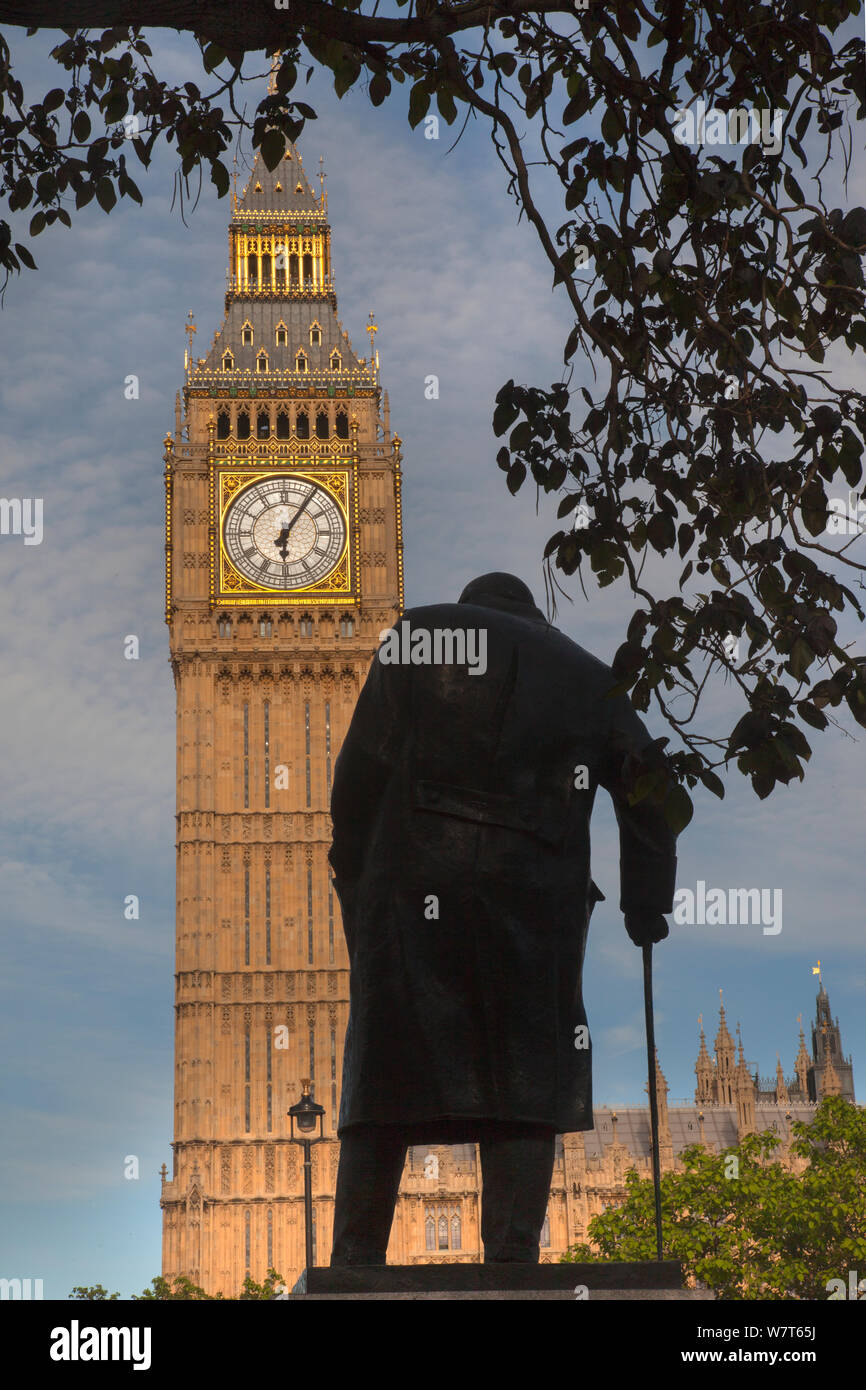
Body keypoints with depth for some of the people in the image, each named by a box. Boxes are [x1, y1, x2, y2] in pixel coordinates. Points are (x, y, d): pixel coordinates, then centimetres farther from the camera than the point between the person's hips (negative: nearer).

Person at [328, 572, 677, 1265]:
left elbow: (359, 771, 6)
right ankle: (512, 1263, -5)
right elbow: (647, 793, 14)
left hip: (409, 888, 0)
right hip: (534, 893, 1)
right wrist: (647, 906, 16)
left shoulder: (415, 639, 16)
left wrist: (352, 877, 8)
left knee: (385, 1075, 3)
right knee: (525, 1080, 3)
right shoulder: (588, 675, 21)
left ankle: (354, 1262, 1)